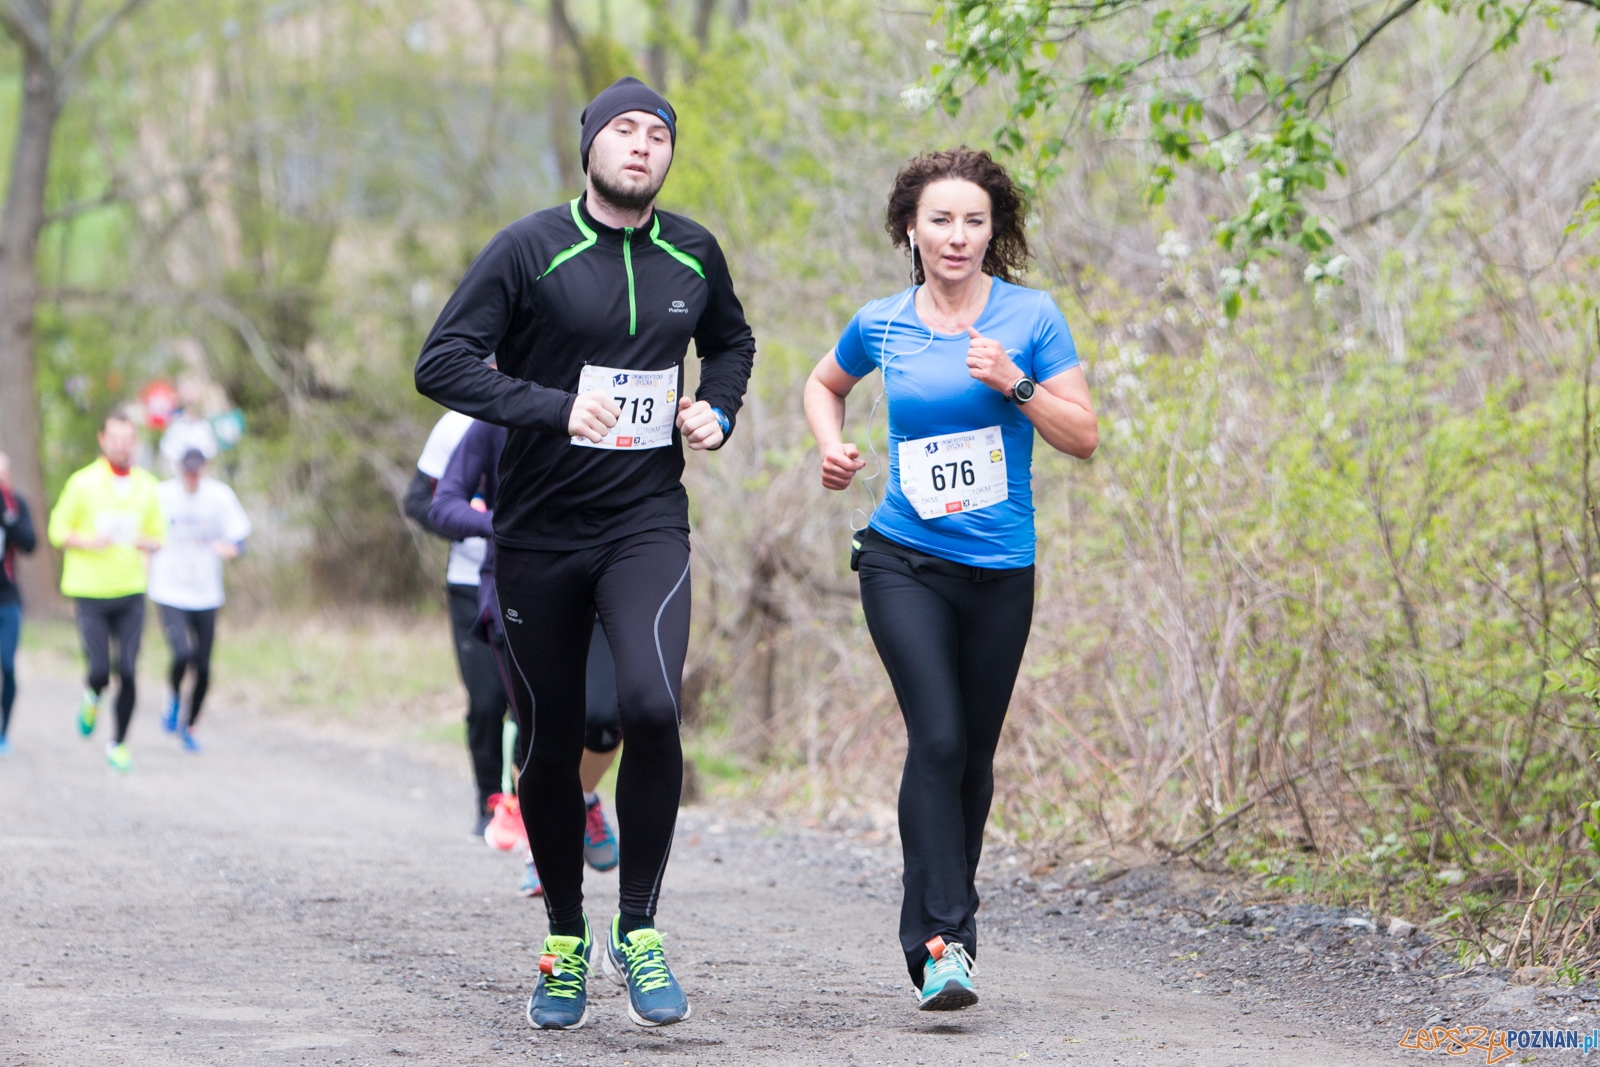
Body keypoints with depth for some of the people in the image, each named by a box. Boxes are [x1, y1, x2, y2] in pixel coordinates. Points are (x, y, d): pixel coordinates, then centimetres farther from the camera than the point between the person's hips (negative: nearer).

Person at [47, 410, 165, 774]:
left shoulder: (147, 485, 6)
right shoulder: (83, 483, -4)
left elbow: (158, 535, 16)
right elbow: (58, 531, 1)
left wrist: (147, 543, -8)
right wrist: (88, 541, -18)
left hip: (131, 592, 2)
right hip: (90, 592, -2)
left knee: (128, 673, -4)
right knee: (99, 671, -10)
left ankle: (118, 744, 11)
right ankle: (92, 698, 26)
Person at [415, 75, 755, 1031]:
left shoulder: (695, 255, 6)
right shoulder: (531, 251, -7)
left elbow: (731, 340, 27)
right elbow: (443, 363, -13)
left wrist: (720, 411, 7)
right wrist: (555, 408, -23)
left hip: (649, 523, 1)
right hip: (540, 532, -1)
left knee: (652, 706, -22)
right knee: (553, 744, 5)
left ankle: (638, 930, -8)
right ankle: (565, 942, 25)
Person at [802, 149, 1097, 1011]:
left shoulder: (1030, 317, -1)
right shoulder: (881, 326, 2)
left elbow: (1084, 437, -2)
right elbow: (823, 384, 24)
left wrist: (1015, 384, -17)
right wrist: (831, 446, 4)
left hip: (1000, 569, 1)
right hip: (905, 563, -1)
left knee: (975, 753, 9)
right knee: (937, 738, -17)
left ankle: (945, 921, 29)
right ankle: (940, 942, -19)